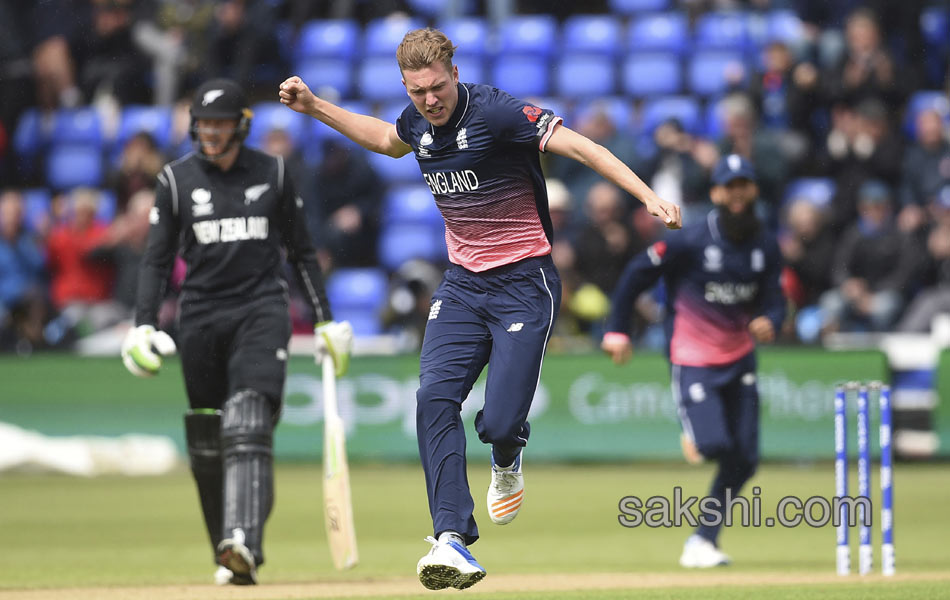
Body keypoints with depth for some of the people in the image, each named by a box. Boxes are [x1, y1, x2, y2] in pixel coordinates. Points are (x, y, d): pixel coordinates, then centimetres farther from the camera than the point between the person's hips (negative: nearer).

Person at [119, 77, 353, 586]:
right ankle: (230, 555, 17)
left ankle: (243, 547, -33)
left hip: (261, 313, -2)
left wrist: (325, 320, 8)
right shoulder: (177, 179, 3)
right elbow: (157, 258, 3)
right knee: (206, 444, 3)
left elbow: (301, 252, 11)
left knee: (249, 426, -20)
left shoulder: (272, 174, 4)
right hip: (201, 315, 2)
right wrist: (144, 325, -9)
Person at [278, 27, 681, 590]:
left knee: (500, 422, -14)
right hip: (463, 285, 6)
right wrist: (315, 107, 26)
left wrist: (649, 196, -36)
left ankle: (507, 462, 27)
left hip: (525, 284, -6)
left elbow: (578, 145, -25)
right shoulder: (418, 121, 4)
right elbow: (388, 140, 30)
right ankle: (453, 540, -19)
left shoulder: (494, 111, -18)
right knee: (435, 400, -16)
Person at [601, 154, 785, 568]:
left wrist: (769, 322, -23)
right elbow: (637, 274, -8)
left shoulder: (765, 246, 0)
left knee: (743, 459, 2)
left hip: (739, 357, 5)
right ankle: (691, 437, 20)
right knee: (710, 445, -20)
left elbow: (774, 300, 1)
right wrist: (617, 331, -10)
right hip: (692, 358, -5)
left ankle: (704, 540, 15)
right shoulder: (692, 240, -15)